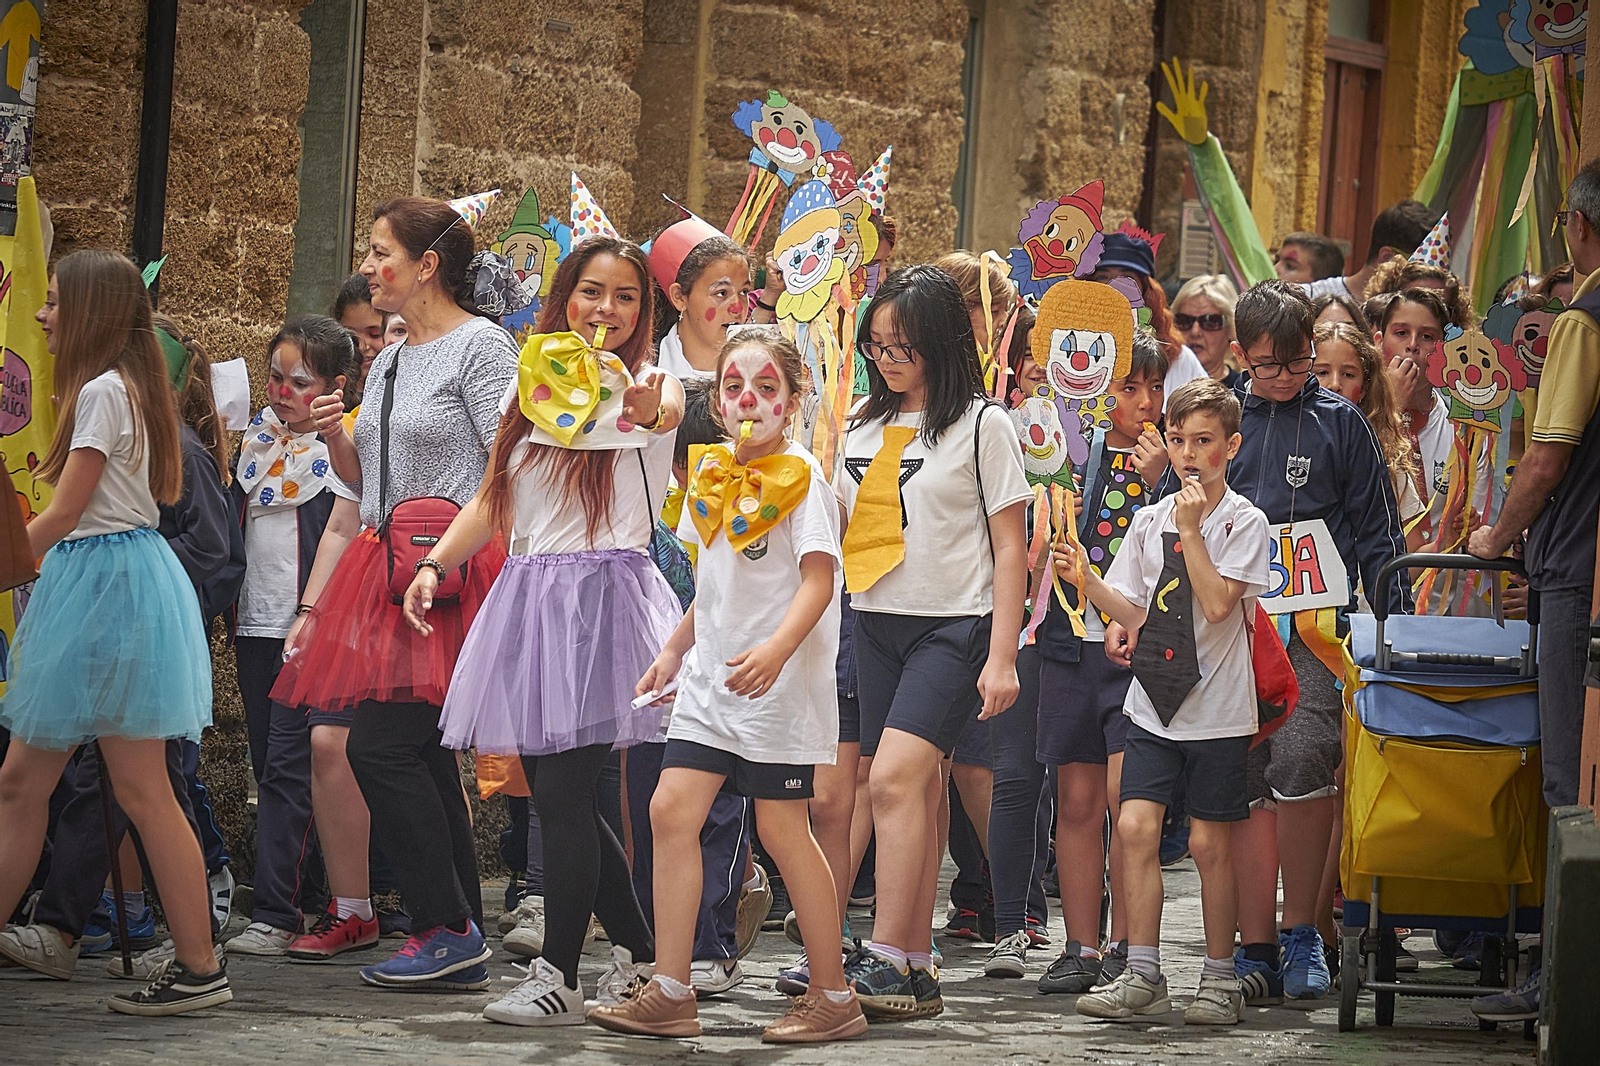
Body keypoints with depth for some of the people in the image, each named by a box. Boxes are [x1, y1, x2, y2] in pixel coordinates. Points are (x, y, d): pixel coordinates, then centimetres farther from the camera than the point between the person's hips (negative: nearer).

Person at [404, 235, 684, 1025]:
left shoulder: (647, 384, -2)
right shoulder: (530, 385, 14)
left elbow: (668, 411, -29)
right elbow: (492, 500, 19)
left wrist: (650, 409, -52)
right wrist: (434, 564, 5)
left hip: (605, 595, -6)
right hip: (528, 596, 6)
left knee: (561, 794, -10)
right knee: (561, 797, 6)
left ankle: (559, 975, -4)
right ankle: (639, 957, 20)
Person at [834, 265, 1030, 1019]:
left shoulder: (981, 425, -3)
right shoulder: (864, 421, 13)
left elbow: (1009, 547, -4)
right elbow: (836, 519, 24)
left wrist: (1002, 658, -9)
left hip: (953, 625, -5)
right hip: (874, 623, 5)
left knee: (895, 778, -19)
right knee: (915, 794, 5)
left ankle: (885, 959, -21)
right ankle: (917, 971, 8)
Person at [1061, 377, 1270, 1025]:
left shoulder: (1243, 522, -5)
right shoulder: (1149, 521, 9)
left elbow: (1218, 603, -17)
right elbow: (1138, 615, 12)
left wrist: (1190, 530, -16)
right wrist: (1087, 582, -3)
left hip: (1218, 709, -4)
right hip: (1154, 704, 4)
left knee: (1209, 843, 1)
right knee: (1135, 826, -7)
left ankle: (1220, 979, 13)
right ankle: (1142, 977, 0)